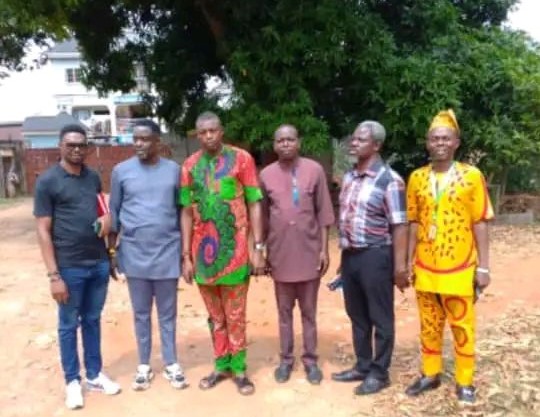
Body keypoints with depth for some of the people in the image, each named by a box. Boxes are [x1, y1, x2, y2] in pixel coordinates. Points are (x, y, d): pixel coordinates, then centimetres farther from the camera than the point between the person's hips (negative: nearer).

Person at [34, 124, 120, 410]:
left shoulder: (93, 177, 7)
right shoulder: (47, 181, -8)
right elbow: (43, 231, -10)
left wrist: (107, 220, 1)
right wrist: (54, 275, -13)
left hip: (99, 263, 5)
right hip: (69, 268, -5)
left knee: (92, 321, 16)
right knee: (69, 325, 10)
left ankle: (95, 375, 30)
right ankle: (72, 381, 25)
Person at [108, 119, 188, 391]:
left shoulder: (174, 170, 0)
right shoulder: (121, 171, -1)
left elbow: (181, 211, 6)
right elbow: (114, 213, 5)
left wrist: (186, 250, 7)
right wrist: (110, 251, 6)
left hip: (167, 253, 0)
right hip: (135, 254, 0)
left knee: (167, 313, 11)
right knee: (141, 313, 13)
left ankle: (171, 364, 25)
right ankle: (144, 366, 28)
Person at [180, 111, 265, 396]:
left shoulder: (241, 159, -3)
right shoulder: (190, 166, 5)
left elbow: (254, 205, -3)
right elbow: (187, 212, 6)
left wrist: (258, 248, -7)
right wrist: (186, 256, 3)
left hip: (234, 250, -3)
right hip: (202, 251, 3)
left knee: (235, 316, 8)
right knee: (215, 316, 15)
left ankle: (238, 369, 22)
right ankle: (221, 366, 30)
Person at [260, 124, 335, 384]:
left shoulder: (314, 170, -3)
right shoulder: (266, 175, 0)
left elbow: (323, 212, -1)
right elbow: (262, 217, 6)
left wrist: (324, 249, -4)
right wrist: (261, 250, 5)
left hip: (309, 253, -1)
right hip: (280, 254, 1)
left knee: (309, 311, 11)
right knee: (284, 311, 13)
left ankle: (310, 360, 24)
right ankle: (286, 359, 26)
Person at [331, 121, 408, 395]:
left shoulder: (389, 180, -11)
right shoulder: (349, 177, 11)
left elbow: (399, 226, -14)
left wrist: (400, 265, -16)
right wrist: (343, 255, 17)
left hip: (375, 256, -7)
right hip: (349, 255, 7)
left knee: (380, 319, 7)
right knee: (357, 316, 17)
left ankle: (379, 373, 21)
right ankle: (362, 366, 32)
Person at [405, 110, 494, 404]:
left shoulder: (472, 176, -5)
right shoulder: (417, 178, 3)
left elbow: (480, 224, -3)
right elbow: (414, 224, 8)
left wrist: (484, 266, -5)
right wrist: (409, 262, 6)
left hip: (460, 269, -3)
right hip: (425, 268, 3)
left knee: (462, 327, 9)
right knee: (429, 326, 14)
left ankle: (464, 381, 25)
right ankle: (430, 374, 30)